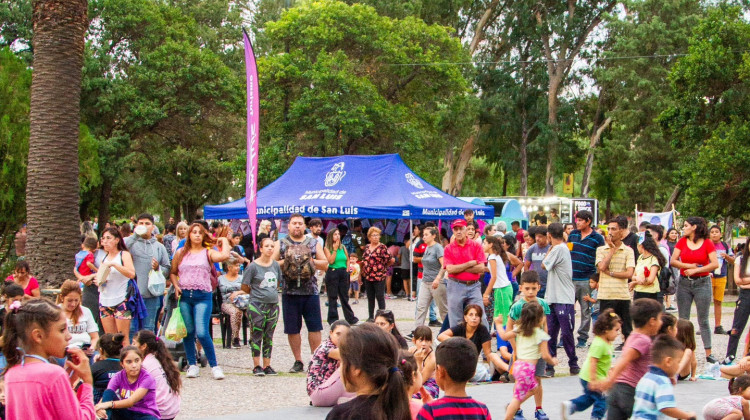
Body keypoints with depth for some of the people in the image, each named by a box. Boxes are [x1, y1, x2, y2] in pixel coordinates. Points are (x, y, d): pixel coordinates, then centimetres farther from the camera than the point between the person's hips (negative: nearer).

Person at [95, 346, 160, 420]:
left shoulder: (147, 378, -15)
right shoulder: (119, 377, -3)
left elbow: (131, 401, -26)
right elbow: (105, 397, -14)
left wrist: (109, 404, -39)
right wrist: (99, 408, -39)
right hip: (126, 413, 4)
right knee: (108, 392, -16)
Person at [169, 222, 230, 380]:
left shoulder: (208, 252, 5)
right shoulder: (181, 253, 12)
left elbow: (224, 256, -15)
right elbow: (172, 272, 18)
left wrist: (224, 240, 1)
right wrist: (176, 286, 1)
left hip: (203, 296, -3)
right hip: (184, 296, 3)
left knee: (202, 333, -13)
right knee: (188, 332, 6)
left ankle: (214, 365, -3)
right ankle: (192, 365, 17)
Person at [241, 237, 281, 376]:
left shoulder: (276, 265, 7)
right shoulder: (253, 266, -8)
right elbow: (244, 287, -2)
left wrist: (272, 293, 12)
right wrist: (256, 293, 8)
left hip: (273, 304, 5)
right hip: (257, 305, -5)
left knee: (269, 336, 8)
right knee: (257, 335, -2)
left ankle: (267, 365, 14)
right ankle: (256, 366, 4)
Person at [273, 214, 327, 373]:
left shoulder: (313, 244, 10)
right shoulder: (280, 244, 8)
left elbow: (325, 264, 8)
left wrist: (311, 261, -7)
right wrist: (286, 261, -10)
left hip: (310, 291, 0)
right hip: (290, 292, 0)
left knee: (314, 327, -1)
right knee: (292, 329, 3)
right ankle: (298, 362, 13)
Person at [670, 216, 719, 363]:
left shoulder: (707, 243, -5)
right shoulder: (682, 242, 4)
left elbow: (715, 264, -12)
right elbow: (673, 261, -1)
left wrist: (695, 270, -14)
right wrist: (689, 266, -13)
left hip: (702, 283, -3)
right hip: (684, 283, 3)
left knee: (703, 320, 1)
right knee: (683, 320, 5)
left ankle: (708, 354, 5)